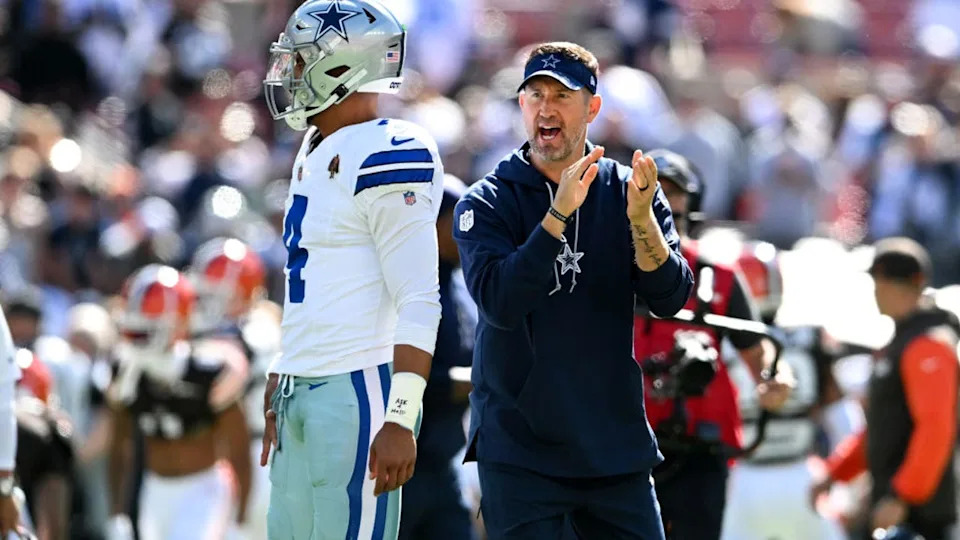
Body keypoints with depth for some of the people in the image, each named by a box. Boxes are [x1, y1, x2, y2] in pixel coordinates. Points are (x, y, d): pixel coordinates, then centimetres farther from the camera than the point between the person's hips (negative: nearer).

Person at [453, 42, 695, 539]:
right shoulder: (487, 203, -1)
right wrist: (559, 214, -26)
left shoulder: (629, 193, 6)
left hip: (616, 447, 2)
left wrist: (640, 218, -22)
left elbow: (670, 300, -5)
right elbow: (500, 302, -18)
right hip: (520, 453, -2)